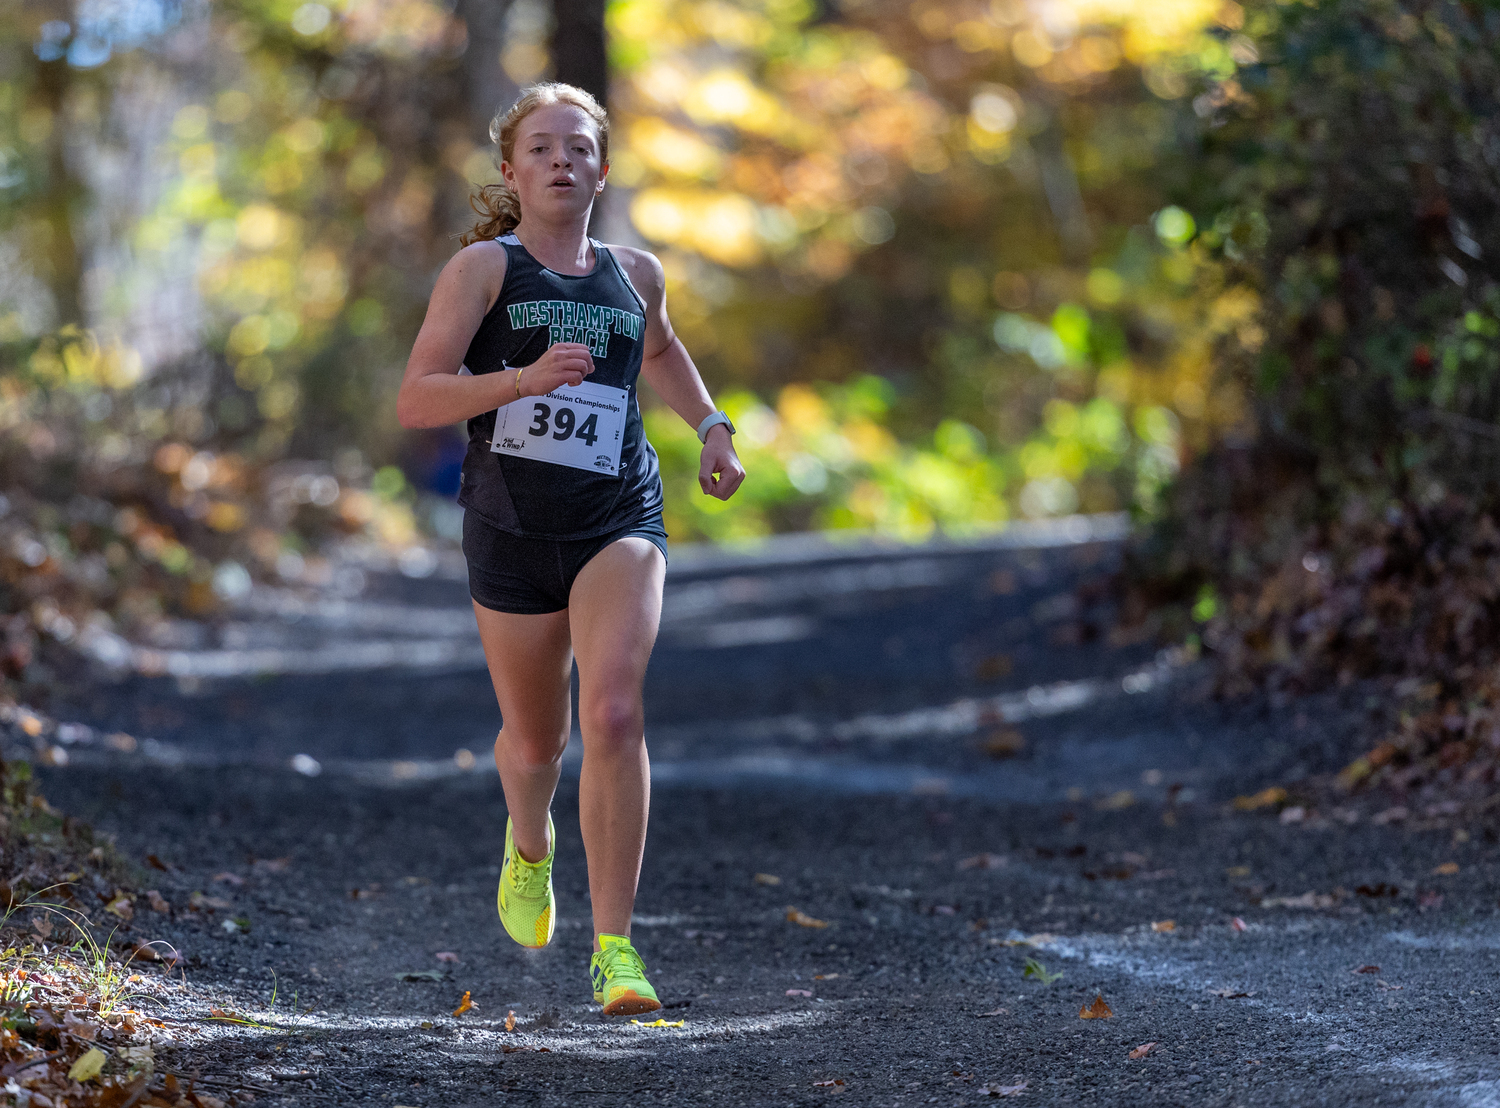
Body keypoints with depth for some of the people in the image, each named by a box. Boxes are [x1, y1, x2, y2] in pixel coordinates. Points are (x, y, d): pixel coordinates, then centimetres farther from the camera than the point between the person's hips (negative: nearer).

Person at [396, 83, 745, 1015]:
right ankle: (530, 844, 52)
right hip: (513, 528, -1)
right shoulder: (484, 267, -3)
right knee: (536, 740, 15)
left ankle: (615, 949, -18)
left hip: (620, 521, 1)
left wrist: (713, 428, 17)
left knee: (614, 713, -22)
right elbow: (416, 400, -13)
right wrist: (523, 377, -27)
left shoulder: (634, 274, 9)